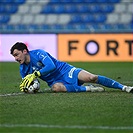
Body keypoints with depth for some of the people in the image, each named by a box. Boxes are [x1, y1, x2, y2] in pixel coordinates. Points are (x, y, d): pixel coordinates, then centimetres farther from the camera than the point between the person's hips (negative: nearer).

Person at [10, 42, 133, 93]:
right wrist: (25, 88, -11)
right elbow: (27, 85, 13)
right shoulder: (23, 69, 5)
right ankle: (87, 89, -24)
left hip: (65, 71, -3)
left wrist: (35, 74, -30)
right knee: (56, 88, -37)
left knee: (92, 78, -21)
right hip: (55, 81, 3)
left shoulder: (38, 53, -13)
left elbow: (51, 66, -26)